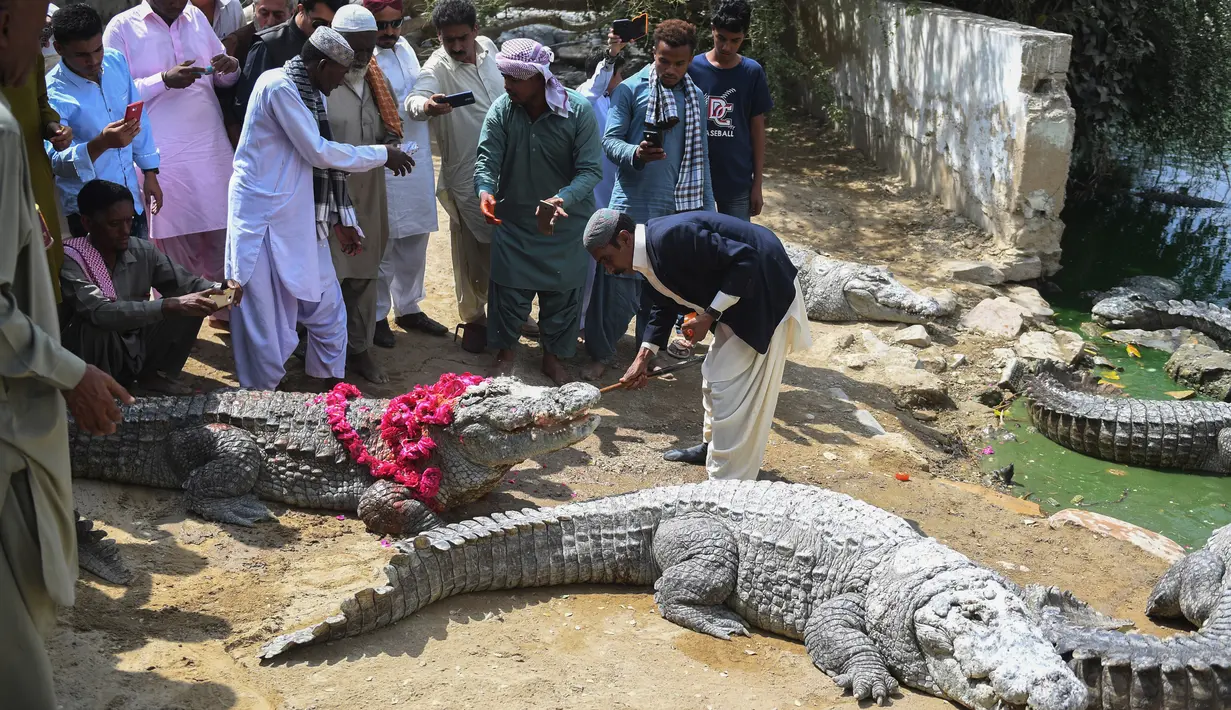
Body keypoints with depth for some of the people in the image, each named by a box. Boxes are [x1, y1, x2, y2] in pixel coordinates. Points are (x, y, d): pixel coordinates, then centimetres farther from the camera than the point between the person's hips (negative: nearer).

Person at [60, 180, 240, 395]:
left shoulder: (142, 251, -5)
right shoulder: (70, 261, -22)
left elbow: (184, 283, 1)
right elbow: (100, 313, -36)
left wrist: (218, 289, -22)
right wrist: (170, 305, -43)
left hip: (137, 349, 6)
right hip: (91, 360, -6)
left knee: (191, 302, -7)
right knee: (96, 325, -36)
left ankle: (154, 375, 7)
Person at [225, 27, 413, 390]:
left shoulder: (309, 92, 10)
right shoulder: (279, 86, -17)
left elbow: (321, 157, 14)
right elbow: (319, 152, -18)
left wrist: (344, 219, 13)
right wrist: (382, 155, -9)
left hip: (299, 217, 9)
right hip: (263, 216, -8)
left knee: (327, 310, 11)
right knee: (264, 317, 1)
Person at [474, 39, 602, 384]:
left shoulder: (579, 111, -17)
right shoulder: (501, 110, -10)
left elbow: (590, 170, -18)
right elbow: (487, 158, -13)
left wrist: (563, 200, -36)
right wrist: (486, 191, -36)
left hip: (565, 223, -1)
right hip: (514, 218, 1)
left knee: (562, 292, 12)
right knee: (508, 290, 9)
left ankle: (553, 356, 33)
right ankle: (505, 352, 32)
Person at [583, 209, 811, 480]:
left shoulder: (671, 237, -29)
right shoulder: (649, 253, 2)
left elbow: (745, 260, -29)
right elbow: (664, 306, 17)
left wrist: (710, 315, -25)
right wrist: (643, 358, 11)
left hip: (763, 297, -10)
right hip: (737, 298, 10)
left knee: (732, 389, -8)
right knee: (715, 376, 23)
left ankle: (727, 484, 0)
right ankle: (711, 446, 43)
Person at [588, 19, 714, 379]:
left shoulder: (696, 97, 11)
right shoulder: (629, 90, -4)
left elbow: (700, 156, 15)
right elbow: (610, 140, -7)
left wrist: (707, 208, 13)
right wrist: (636, 153, -29)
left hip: (679, 208, 4)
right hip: (632, 205, -4)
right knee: (619, 281, -3)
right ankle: (601, 352, 11)